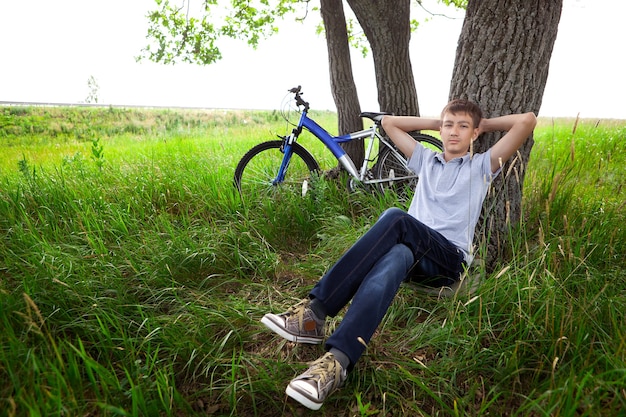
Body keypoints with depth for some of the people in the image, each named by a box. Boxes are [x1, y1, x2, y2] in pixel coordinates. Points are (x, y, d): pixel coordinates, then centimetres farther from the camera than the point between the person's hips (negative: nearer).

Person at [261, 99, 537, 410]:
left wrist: (485, 124, 21)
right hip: (413, 250, 3)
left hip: (451, 258, -3)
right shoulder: (426, 160, 28)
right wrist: (435, 123, 31)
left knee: (395, 218, -35)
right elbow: (389, 122, 32)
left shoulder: (482, 165, 17)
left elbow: (527, 121, 7)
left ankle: (315, 310, -43)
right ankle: (337, 360, -50)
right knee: (395, 258, -37)